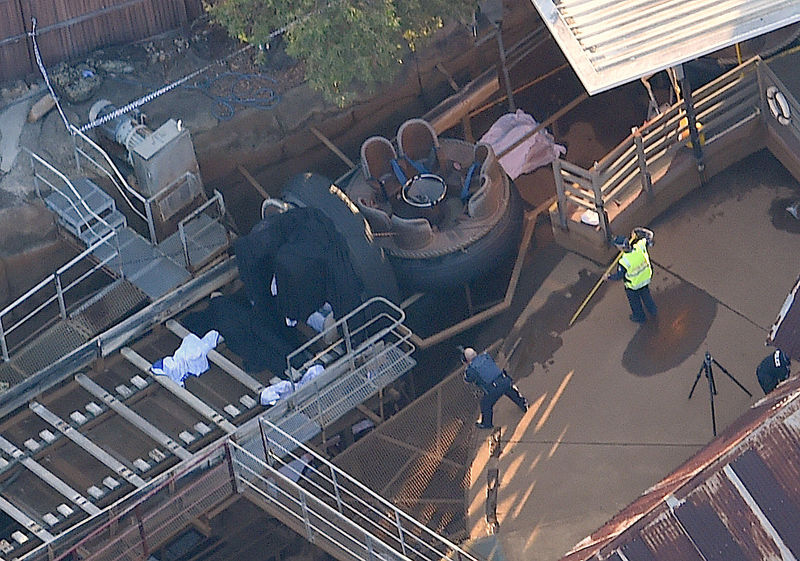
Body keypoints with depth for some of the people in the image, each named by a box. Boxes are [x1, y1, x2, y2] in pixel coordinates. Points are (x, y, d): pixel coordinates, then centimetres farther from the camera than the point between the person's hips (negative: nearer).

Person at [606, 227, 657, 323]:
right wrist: (638, 232, 6)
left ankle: (640, 317, 51)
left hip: (633, 286, -5)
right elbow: (649, 235, -10)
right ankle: (653, 311, 58)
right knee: (646, 294, 34)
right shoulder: (640, 247, -30)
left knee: (634, 301, 26)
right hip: (646, 278, 5)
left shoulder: (624, 262, -41)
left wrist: (609, 277, -3)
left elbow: (618, 275, -22)